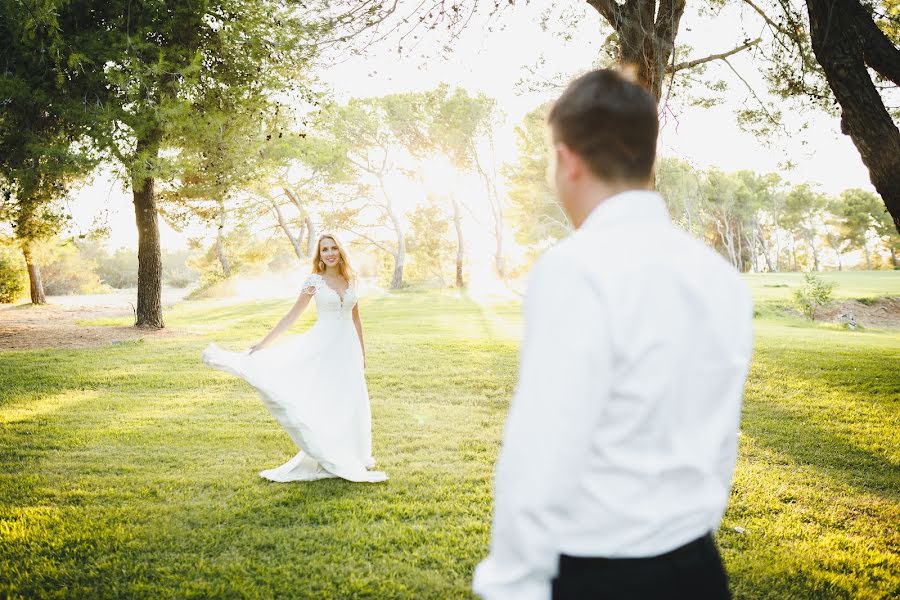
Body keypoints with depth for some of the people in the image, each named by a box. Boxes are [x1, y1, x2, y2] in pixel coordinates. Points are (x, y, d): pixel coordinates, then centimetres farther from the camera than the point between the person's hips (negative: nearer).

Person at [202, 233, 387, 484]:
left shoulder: (351, 279, 7)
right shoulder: (314, 280, -3)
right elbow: (292, 315, -2)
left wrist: (362, 351, 15)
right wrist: (264, 342, -5)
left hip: (348, 347, 4)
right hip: (323, 346, -4)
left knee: (349, 404, 7)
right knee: (320, 400, -2)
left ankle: (348, 457, 21)